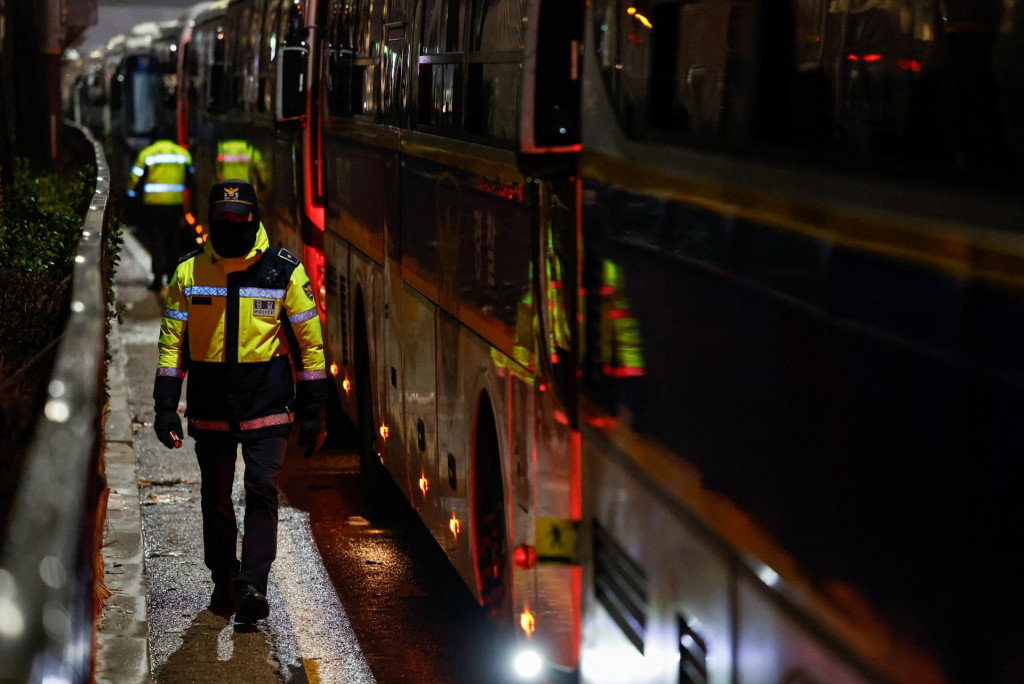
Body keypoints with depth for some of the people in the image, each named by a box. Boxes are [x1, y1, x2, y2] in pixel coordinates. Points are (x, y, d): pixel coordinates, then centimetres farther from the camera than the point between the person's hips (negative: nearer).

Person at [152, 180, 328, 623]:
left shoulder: (283, 272, -3)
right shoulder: (189, 272, 2)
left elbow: (309, 342, 1)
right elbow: (172, 342, 7)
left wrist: (312, 412, -1)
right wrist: (166, 406, 1)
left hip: (267, 407, -2)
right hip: (210, 409, 2)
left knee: (262, 491, -11)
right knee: (215, 498, 11)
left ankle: (253, 586, -10)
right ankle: (224, 580, 27)